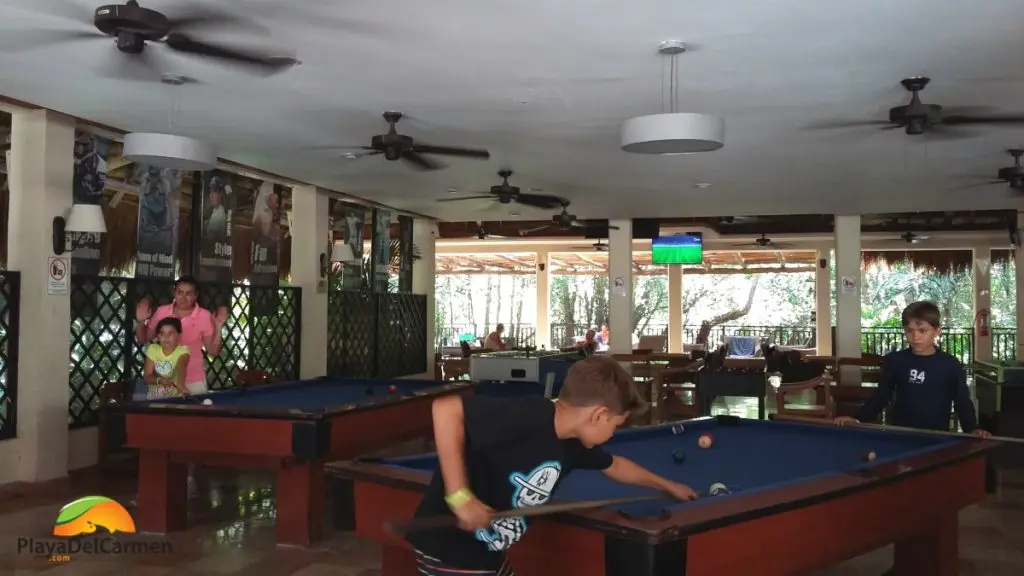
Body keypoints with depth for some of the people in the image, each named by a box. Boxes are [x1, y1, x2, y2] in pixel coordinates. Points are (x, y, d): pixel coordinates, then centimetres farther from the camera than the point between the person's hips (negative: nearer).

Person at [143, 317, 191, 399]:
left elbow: (181, 367, -32)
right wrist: (159, 380, -20)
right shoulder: (152, 349, 1)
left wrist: (180, 385, -51)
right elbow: (147, 377, 1)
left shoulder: (183, 350, -11)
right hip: (155, 394, 3)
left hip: (176, 394, -3)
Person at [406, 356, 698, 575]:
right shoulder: (528, 417, -26)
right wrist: (459, 495, -30)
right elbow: (446, 409, -31)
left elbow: (615, 466, 24)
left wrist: (666, 485, 38)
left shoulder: (572, 444, 3)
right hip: (449, 552, -9)